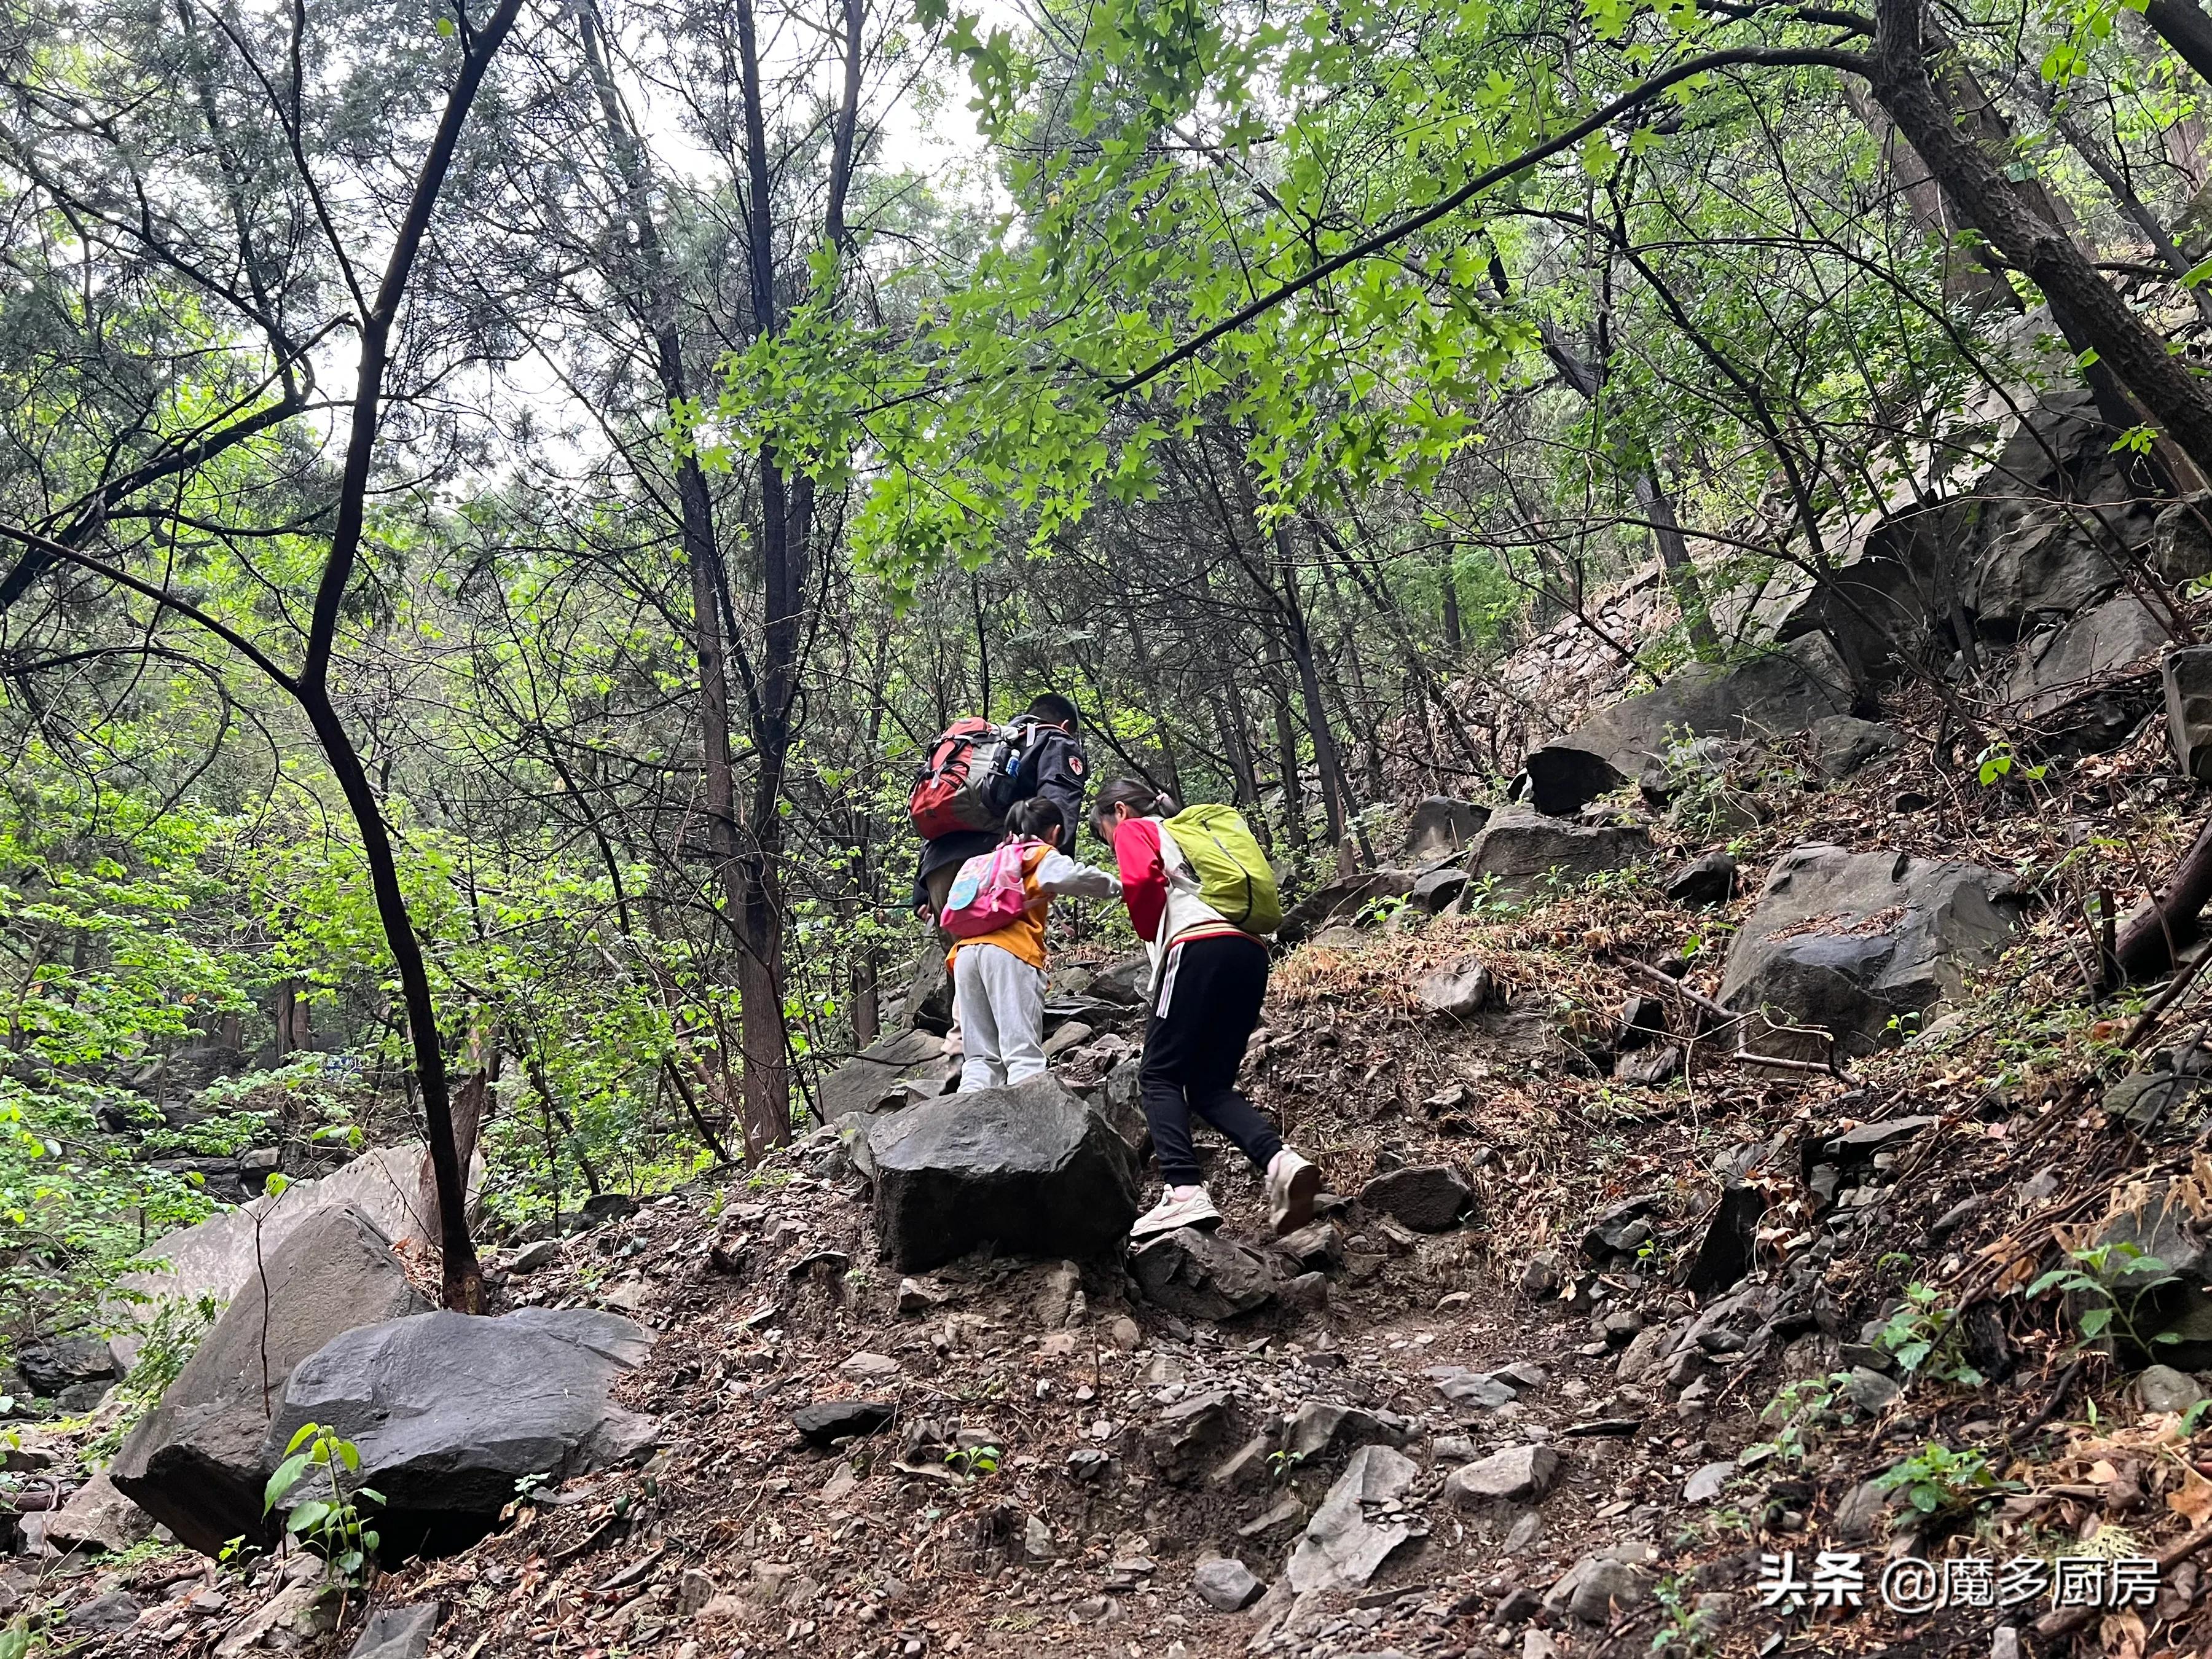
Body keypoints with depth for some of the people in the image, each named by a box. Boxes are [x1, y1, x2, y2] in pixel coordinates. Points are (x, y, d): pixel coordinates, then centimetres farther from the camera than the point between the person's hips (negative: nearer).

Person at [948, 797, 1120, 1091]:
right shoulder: (1043, 856, 13)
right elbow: (1073, 877, -8)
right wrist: (1116, 886, 5)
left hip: (966, 949, 6)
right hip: (1010, 950, -6)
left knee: (979, 1058, 5)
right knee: (1023, 1053, -12)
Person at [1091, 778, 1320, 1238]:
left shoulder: (1134, 830, 14)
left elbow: (1142, 881, -7)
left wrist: (1153, 936, 8)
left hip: (1200, 946, -7)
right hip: (1251, 951, 7)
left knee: (1159, 1075, -3)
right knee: (1209, 1085, 7)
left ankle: (1185, 1193, -22)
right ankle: (1280, 1162, -18)